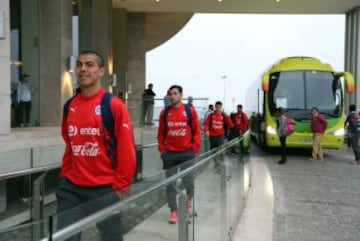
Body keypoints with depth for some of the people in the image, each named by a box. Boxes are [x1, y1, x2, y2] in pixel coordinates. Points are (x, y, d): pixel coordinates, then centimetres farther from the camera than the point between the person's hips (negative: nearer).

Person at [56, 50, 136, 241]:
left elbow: (126, 150, -12)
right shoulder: (70, 106, 6)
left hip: (104, 189, -4)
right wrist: (65, 175, 11)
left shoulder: (114, 105, -11)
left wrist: (121, 185, -11)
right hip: (71, 188, 5)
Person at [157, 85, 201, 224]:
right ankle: (173, 211, 16)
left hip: (187, 152, -2)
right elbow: (161, 132, 9)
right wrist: (161, 148, 1)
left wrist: (195, 148, -4)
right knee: (170, 183, 4)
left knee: (188, 180, 2)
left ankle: (189, 199, 35)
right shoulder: (164, 112, 4)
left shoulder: (190, 111, -1)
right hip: (170, 153, 2)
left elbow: (196, 131, 1)